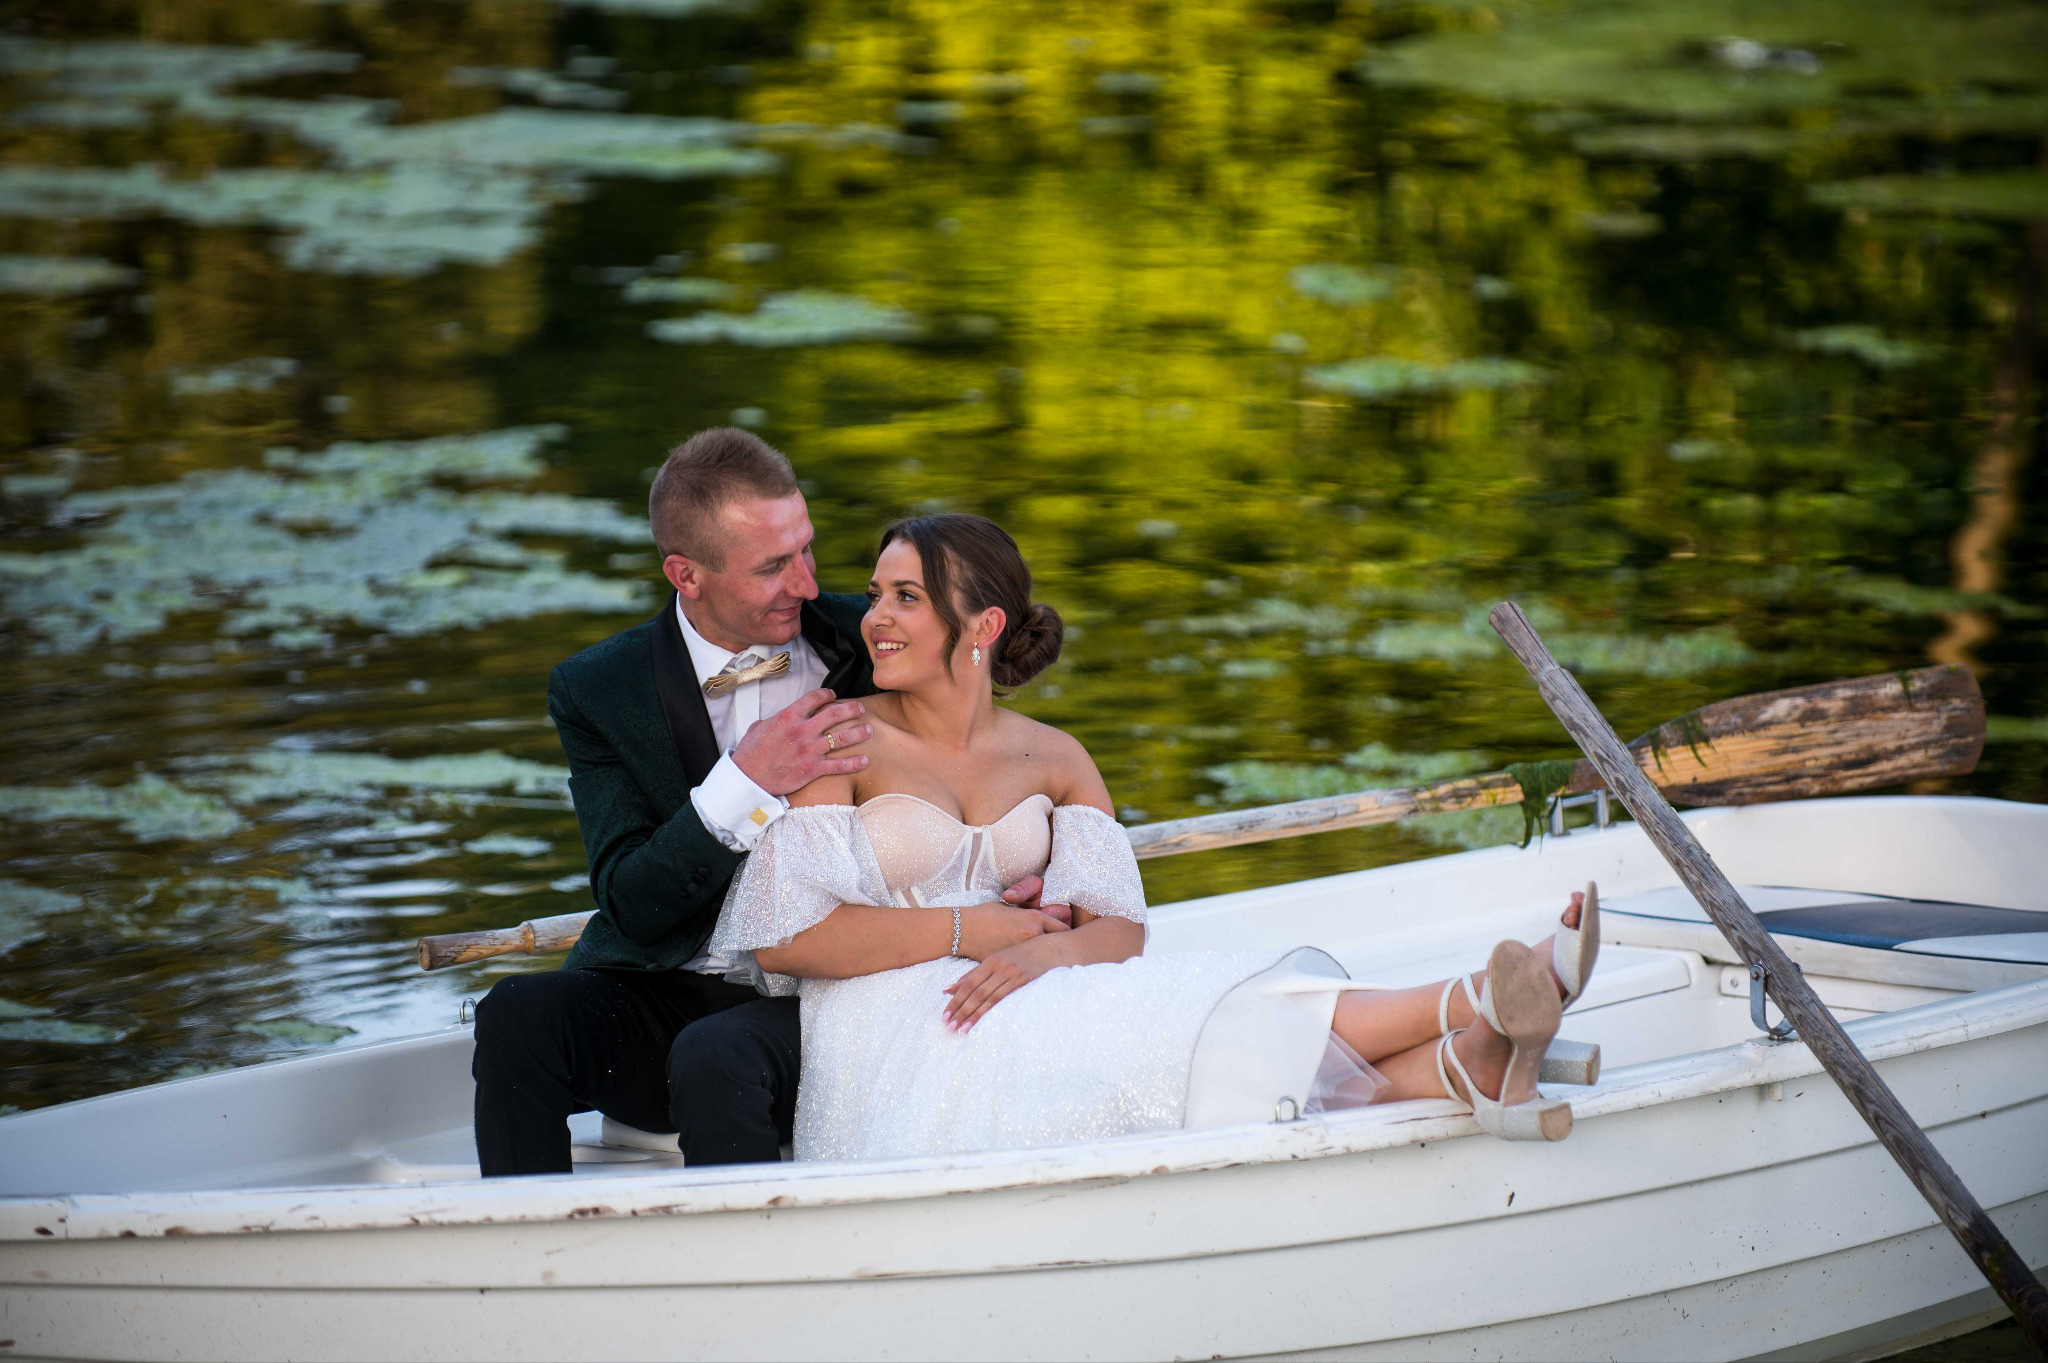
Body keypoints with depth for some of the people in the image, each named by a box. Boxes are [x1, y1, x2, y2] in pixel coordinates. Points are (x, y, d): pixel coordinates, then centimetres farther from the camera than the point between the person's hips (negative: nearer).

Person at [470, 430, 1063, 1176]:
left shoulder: (866, 643, 2)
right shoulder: (596, 689, 0)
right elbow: (631, 905, -8)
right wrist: (747, 783, -22)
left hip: (816, 1004, -1)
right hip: (658, 995, 2)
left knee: (715, 1057, -35)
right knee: (516, 1014, -28)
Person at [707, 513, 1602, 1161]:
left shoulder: (1053, 762, 15)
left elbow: (1120, 931, 5)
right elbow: (782, 937, -10)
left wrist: (1047, 950, -19)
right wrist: (974, 927, -7)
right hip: (892, 1036, -5)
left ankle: (1470, 1066, -46)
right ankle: (1481, 1001, -40)